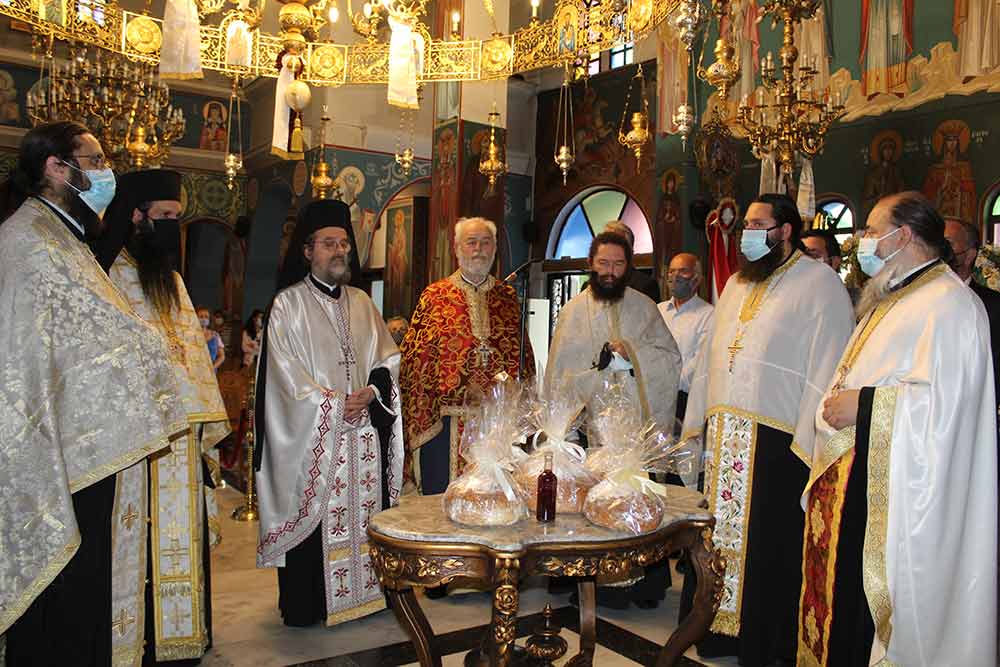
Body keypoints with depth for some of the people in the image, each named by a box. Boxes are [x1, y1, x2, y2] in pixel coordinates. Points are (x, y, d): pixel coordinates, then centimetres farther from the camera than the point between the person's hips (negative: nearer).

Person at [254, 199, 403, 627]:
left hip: (364, 430, 5)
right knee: (316, 515, 0)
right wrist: (334, 404, -12)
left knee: (363, 509, 7)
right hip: (311, 435, -4)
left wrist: (370, 392, -7)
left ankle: (365, 589, 20)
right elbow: (287, 374, -9)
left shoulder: (362, 303, 13)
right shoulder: (288, 304, -2)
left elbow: (388, 359, 11)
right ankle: (307, 604, 13)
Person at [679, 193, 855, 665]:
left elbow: (827, 371, -13)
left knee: (767, 547, 4)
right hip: (722, 440, 7)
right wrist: (695, 424, 14)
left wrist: (807, 444, -19)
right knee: (719, 537, 12)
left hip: (775, 443, -6)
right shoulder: (737, 284, 17)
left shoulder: (819, 284, -5)